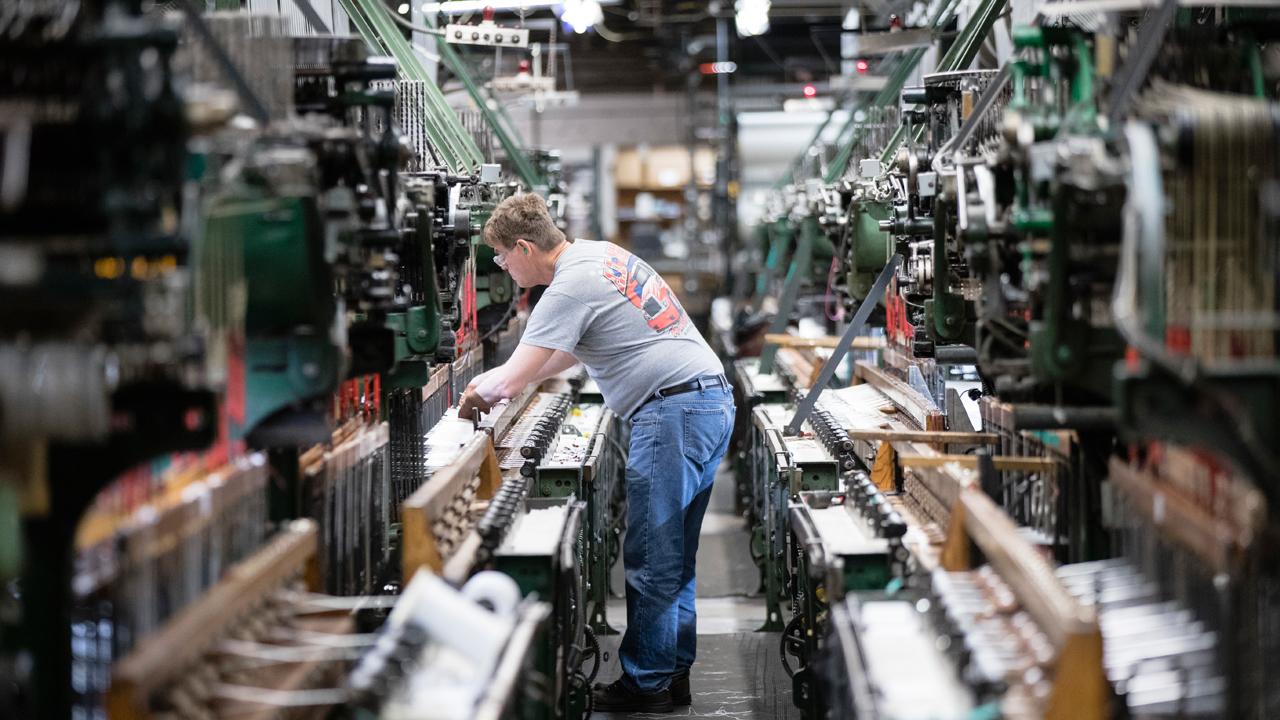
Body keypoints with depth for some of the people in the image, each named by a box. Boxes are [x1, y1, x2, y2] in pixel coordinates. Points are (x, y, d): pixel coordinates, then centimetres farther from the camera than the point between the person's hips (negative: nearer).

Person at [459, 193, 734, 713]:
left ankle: (647, 684, 3)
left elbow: (508, 380, -11)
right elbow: (570, 352, 30)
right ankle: (673, 672, 19)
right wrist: (500, 385, 27)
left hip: (673, 411, -10)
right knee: (674, 557, 14)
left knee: (651, 561, -3)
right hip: (712, 400, 10)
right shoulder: (599, 253, 17)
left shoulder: (569, 288, -13)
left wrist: (476, 395, 11)